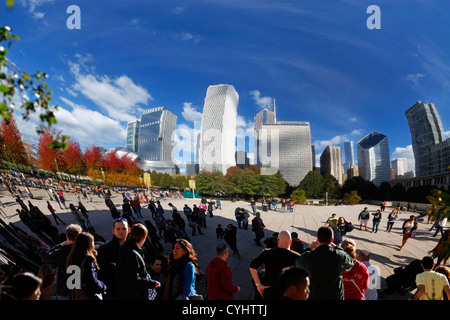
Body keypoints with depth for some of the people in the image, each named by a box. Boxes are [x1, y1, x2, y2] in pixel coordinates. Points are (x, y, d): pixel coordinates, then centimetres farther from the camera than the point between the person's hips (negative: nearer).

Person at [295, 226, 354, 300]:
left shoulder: (308, 256, -19)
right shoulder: (340, 255, -18)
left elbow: (297, 264, 4)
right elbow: (351, 263, 6)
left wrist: (309, 248, 10)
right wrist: (336, 248, 12)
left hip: (314, 296, 0)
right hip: (336, 296, 0)